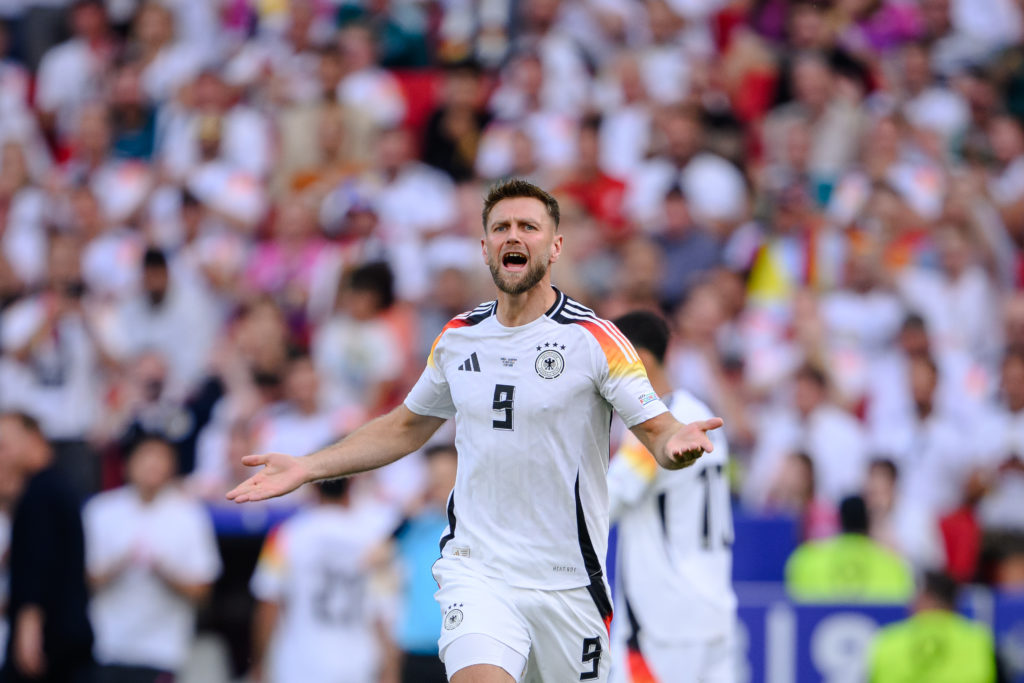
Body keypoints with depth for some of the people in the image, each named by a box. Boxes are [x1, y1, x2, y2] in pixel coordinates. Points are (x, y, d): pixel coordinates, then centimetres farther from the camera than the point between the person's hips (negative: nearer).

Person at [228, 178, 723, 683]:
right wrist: (306, 468, 17)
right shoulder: (458, 338, 8)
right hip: (474, 571, 1)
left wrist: (676, 443, -32)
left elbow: (657, 430, -7)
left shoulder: (595, 338, -5)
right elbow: (406, 427, 23)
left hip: (566, 582, -1)